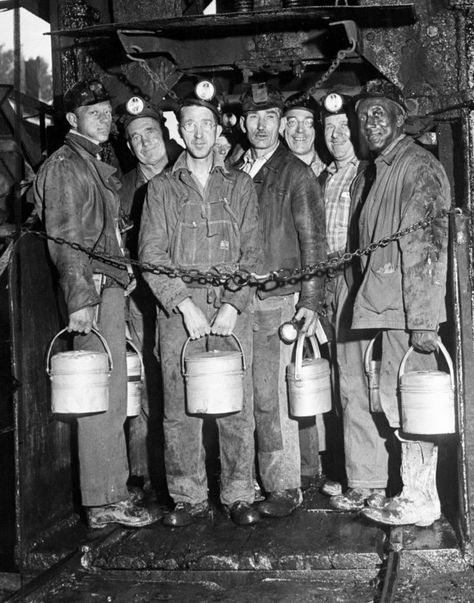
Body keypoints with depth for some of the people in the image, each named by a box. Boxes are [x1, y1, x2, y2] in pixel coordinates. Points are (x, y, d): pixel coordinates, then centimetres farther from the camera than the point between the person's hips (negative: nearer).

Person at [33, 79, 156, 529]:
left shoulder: (99, 166, 22)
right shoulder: (64, 165, -5)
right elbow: (64, 238, -13)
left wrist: (123, 282, 14)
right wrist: (80, 297, -20)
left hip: (112, 287, 9)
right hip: (92, 290, -9)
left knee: (111, 394, 10)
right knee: (102, 396, -7)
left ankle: (110, 495, 19)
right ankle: (104, 502, 0)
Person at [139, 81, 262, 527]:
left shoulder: (239, 185, 12)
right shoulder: (160, 188, 10)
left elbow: (251, 253, 7)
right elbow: (151, 255, 2)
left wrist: (233, 306, -7)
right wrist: (184, 304, -9)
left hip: (231, 308, 0)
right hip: (178, 310, 0)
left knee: (237, 407, 0)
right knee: (180, 410, 0)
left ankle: (238, 496, 12)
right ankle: (189, 498, 12)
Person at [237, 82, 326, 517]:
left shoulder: (296, 175, 1)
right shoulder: (234, 172, 15)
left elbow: (313, 241, -2)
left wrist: (310, 302, -9)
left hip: (276, 298, -5)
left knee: (269, 396, -5)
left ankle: (285, 488, 7)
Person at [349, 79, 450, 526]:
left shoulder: (419, 167, -8)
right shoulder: (369, 175, 18)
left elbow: (429, 246, -15)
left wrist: (423, 318, -20)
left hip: (408, 307, -8)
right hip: (381, 305, 8)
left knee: (408, 401, -3)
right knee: (395, 400, 12)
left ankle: (419, 500, 8)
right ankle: (415, 494, 23)